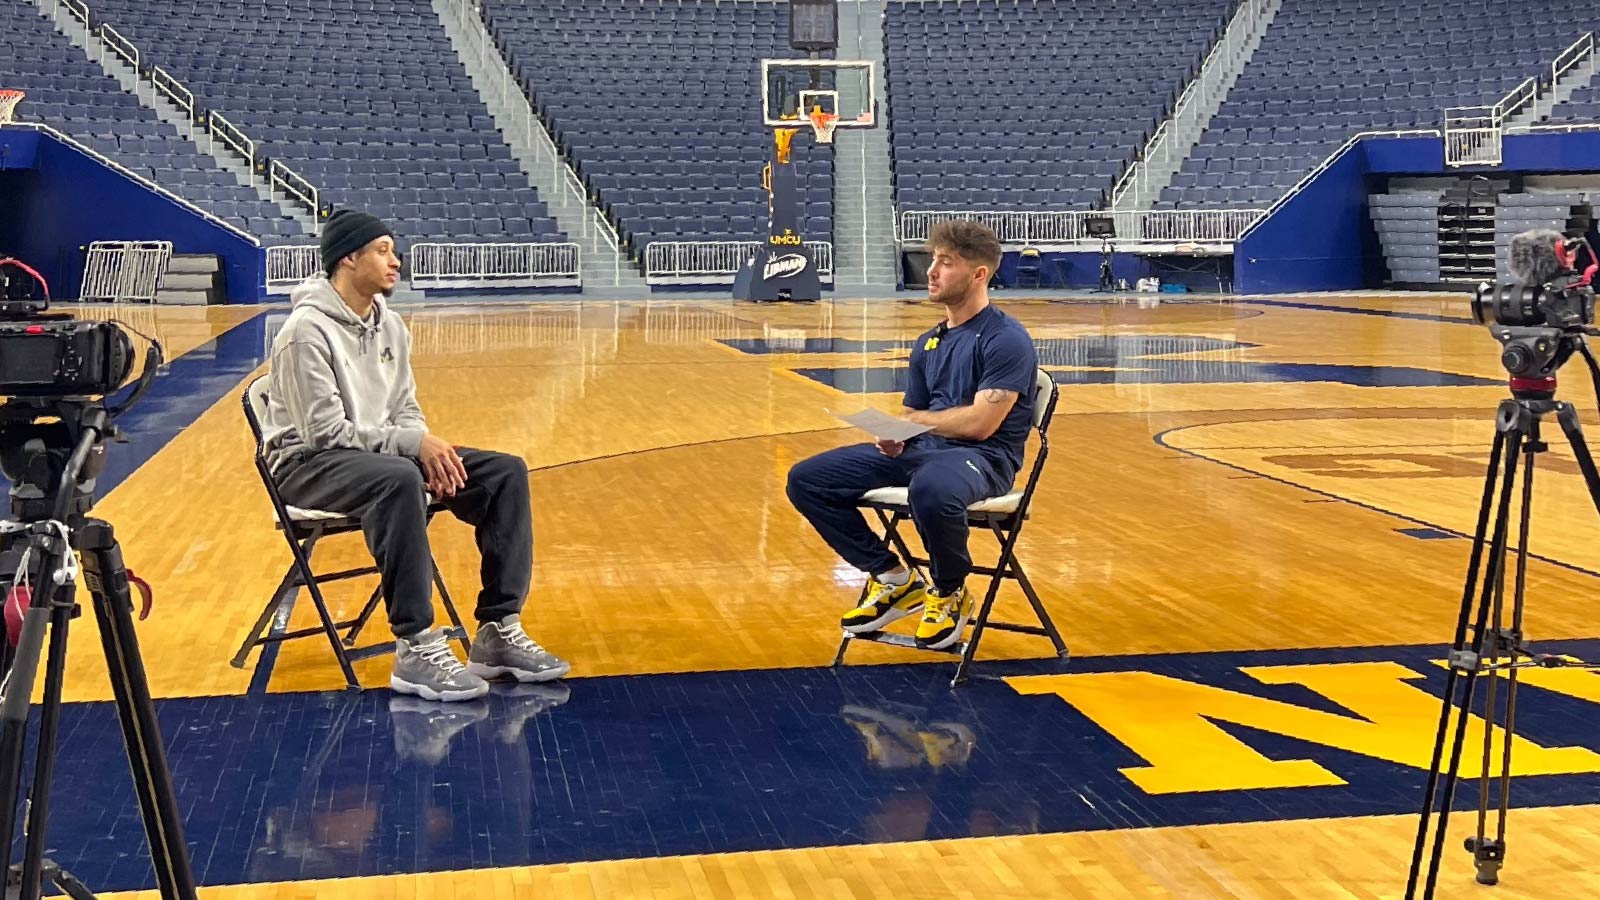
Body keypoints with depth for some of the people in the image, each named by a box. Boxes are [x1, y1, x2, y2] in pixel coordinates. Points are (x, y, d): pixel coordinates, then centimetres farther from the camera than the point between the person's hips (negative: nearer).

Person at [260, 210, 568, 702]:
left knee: (506, 472, -8)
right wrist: (412, 443, -24)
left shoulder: (390, 325, 7)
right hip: (308, 464, -8)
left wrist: (429, 452, -11)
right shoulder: (307, 330, -17)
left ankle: (499, 631, -8)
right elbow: (326, 431, -20)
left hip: (382, 451, 8)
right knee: (399, 478, -41)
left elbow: (405, 410, 11)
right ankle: (416, 649, -37)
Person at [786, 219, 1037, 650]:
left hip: (984, 458, -8)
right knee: (806, 479, -3)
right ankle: (892, 579, 6)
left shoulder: (1006, 339, -9)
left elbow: (980, 423, -17)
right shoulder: (928, 343, 15)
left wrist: (914, 420, -5)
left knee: (930, 488, -44)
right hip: (921, 450, 8)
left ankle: (950, 592, -12)